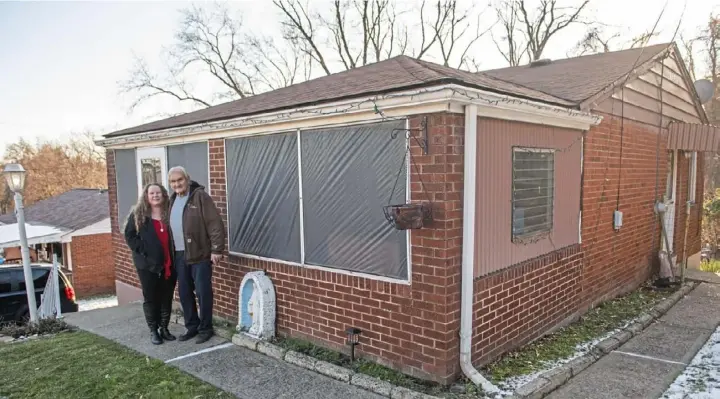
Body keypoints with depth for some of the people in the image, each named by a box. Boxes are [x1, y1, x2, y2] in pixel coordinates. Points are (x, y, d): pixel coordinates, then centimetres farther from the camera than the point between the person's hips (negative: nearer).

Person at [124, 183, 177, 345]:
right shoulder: (138, 214, 0)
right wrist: (143, 251, -11)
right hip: (148, 264, -2)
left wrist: (174, 255, 0)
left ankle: (164, 328, 23)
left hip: (169, 263, 2)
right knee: (150, 298, 6)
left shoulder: (170, 213, 4)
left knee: (167, 297, 9)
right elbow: (129, 235, -2)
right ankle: (153, 331, 17)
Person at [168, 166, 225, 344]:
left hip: (200, 254, -7)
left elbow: (215, 224, -15)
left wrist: (217, 249, -19)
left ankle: (205, 328, 13)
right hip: (179, 255, 7)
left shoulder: (200, 196, -10)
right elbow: (169, 226, 17)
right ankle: (191, 326, 28)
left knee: (203, 292, -1)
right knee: (184, 292, 13)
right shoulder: (172, 200, 13)